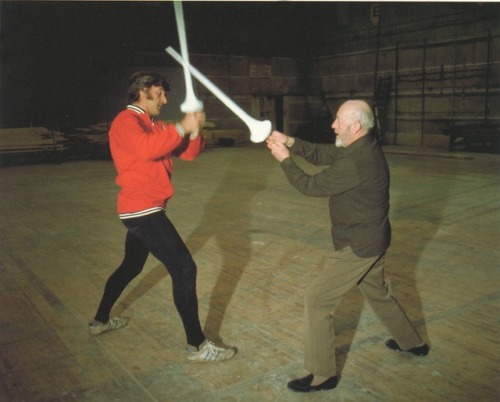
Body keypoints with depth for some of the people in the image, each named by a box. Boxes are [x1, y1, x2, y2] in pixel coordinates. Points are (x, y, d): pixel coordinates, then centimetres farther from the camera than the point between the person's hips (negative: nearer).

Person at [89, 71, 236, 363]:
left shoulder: (155, 126, 16)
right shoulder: (125, 122, -10)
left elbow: (189, 153, 11)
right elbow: (146, 148, -31)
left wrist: (194, 130, -8)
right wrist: (181, 127, -23)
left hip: (144, 210, 11)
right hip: (142, 210, -11)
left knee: (131, 266, 25)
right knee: (184, 268, -13)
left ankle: (100, 321, 43)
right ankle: (197, 346, -6)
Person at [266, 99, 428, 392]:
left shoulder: (357, 162, -27)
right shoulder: (362, 149, 4)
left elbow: (311, 185, -20)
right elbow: (321, 153, 7)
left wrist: (285, 159, -8)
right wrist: (290, 142, -7)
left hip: (360, 246, -10)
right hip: (372, 240, 10)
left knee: (318, 299, -5)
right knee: (377, 293, 29)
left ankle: (322, 374, 6)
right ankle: (412, 343, 49)